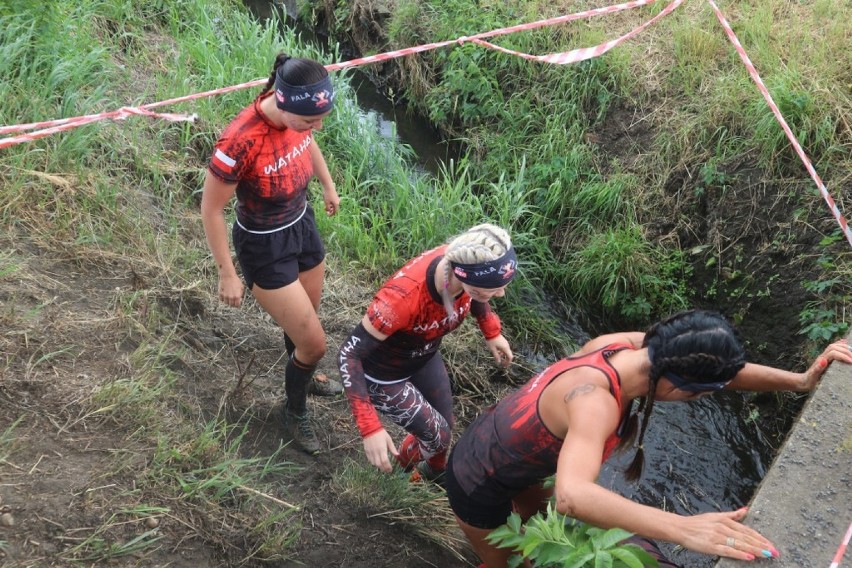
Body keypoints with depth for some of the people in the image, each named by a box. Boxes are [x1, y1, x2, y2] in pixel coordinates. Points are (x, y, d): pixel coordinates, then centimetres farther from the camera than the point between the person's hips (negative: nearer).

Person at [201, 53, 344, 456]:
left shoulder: (298, 114, -17)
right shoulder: (241, 141, -35)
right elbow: (211, 210, -22)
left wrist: (328, 186, 24)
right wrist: (228, 275, -14)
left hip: (302, 226, 6)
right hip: (265, 247, -6)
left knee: (302, 322, 27)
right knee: (314, 343, 2)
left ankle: (302, 375, 58)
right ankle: (294, 411, 32)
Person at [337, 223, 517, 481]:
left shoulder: (465, 263, -26)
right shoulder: (404, 297, -44)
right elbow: (349, 354, -33)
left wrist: (492, 332, 6)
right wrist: (370, 428, -37)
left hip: (425, 358, 6)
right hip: (384, 374, -5)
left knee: (444, 426, 19)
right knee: (438, 436, 4)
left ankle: (434, 470, 52)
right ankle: (407, 459, 38)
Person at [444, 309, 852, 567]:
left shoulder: (628, 346, -17)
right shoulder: (595, 401, -42)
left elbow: (710, 368, -5)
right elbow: (572, 496, -58)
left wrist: (800, 380, -17)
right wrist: (684, 529, -63)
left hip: (501, 449, 8)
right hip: (479, 484, -8)